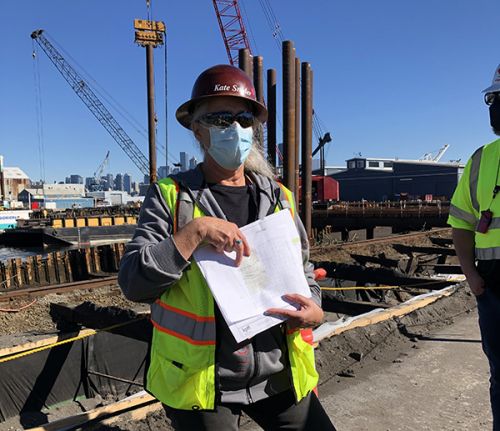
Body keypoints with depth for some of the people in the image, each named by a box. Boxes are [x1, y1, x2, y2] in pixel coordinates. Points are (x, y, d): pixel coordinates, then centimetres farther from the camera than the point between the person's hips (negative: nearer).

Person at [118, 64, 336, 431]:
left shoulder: (279, 199, 3)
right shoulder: (170, 197, -7)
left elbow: (303, 274, 11)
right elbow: (133, 283, -14)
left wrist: (314, 311, -9)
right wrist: (194, 232, -25)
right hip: (201, 381, -3)